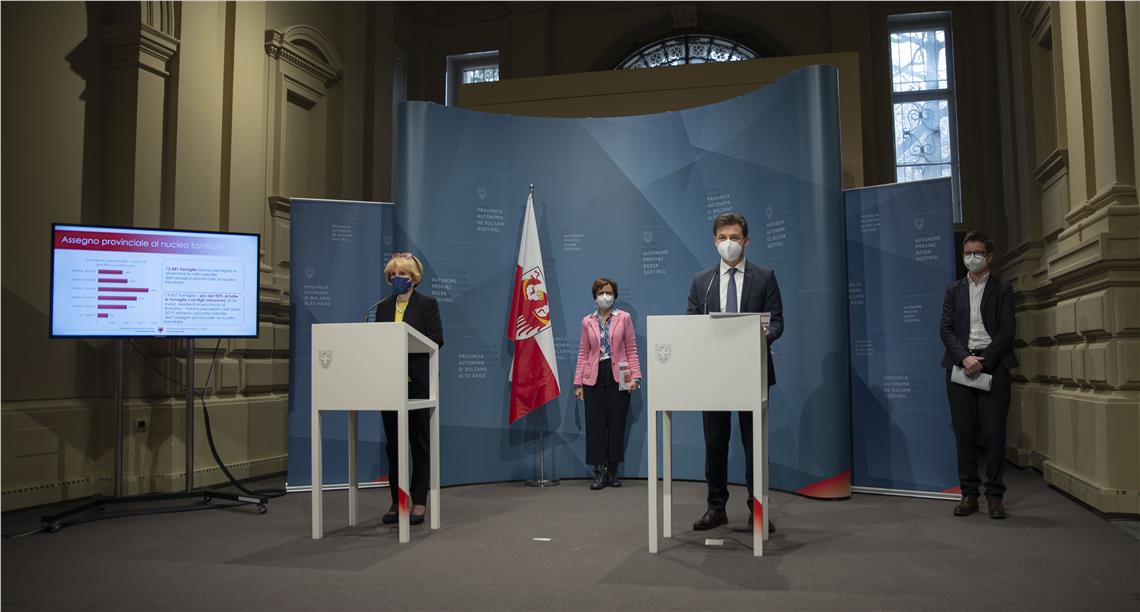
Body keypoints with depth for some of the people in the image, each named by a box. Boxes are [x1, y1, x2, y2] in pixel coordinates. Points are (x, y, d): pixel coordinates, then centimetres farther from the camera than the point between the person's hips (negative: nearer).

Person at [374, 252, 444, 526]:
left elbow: (436, 340, -9)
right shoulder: (383, 306, 12)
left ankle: (419, 502, 8)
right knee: (393, 443, 7)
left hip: (417, 382, -4)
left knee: (419, 442, 2)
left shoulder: (427, 304, -2)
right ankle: (396, 501, 15)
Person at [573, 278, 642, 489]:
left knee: (617, 424, 4)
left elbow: (631, 350, 3)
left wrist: (635, 376, -7)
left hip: (618, 377, -1)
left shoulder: (624, 318, 4)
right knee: (595, 425, 0)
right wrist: (578, 383, 3)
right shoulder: (587, 322, 8)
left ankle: (612, 471, 15)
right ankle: (599, 472, 7)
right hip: (594, 378, 1)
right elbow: (583, 354, 8)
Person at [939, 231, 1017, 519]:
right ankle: (969, 494, 7)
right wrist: (965, 358, -10)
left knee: (994, 432, -3)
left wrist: (983, 361, -11)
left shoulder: (1002, 289, 9)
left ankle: (994, 495, 5)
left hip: (993, 365, -2)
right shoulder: (954, 290, 14)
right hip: (960, 365, 2)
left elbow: (1006, 330, -1)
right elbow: (946, 329, 5)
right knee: (964, 431, 1)